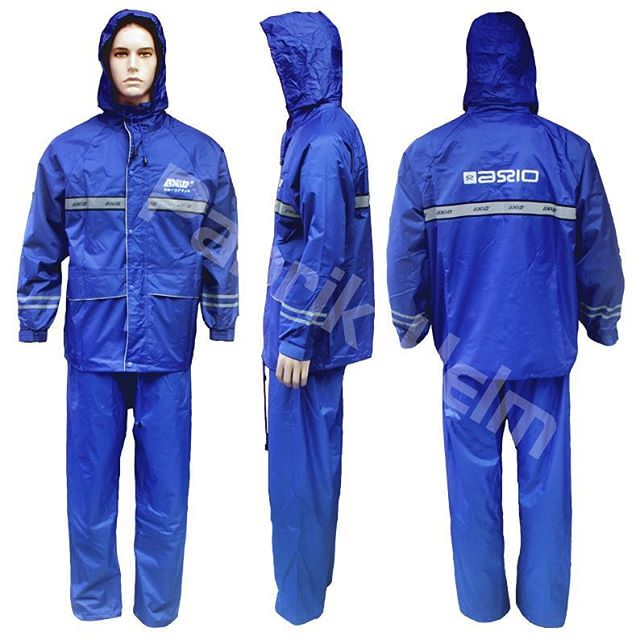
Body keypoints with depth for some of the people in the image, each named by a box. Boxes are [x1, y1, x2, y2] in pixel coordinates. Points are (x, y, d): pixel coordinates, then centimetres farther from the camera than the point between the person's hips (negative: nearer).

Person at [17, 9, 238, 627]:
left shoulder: (201, 153, 4)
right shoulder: (68, 152, 4)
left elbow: (220, 252, 8)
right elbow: (42, 252, 9)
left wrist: (223, 334, 7)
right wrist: (32, 332, 8)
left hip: (167, 347, 0)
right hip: (92, 346, 1)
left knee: (165, 492, 7)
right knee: (90, 489, 9)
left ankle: (158, 611, 27)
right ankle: (93, 606, 30)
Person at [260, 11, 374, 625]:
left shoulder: (321, 142, -19)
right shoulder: (326, 127, 11)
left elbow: (324, 251, -23)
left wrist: (297, 337, -19)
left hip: (307, 328, -10)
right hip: (314, 324, 10)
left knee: (298, 459, 3)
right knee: (312, 452, 20)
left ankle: (300, 596, 19)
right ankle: (313, 571, 37)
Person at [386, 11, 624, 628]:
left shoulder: (427, 154, -4)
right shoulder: (568, 150, -3)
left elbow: (405, 255, 0)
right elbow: (599, 254, 3)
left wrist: (409, 326, 17)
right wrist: (603, 323, 20)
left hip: (466, 347, 0)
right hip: (546, 347, 1)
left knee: (474, 477, 12)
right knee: (546, 478, 12)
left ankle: (481, 601, 27)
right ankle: (545, 605, 27)